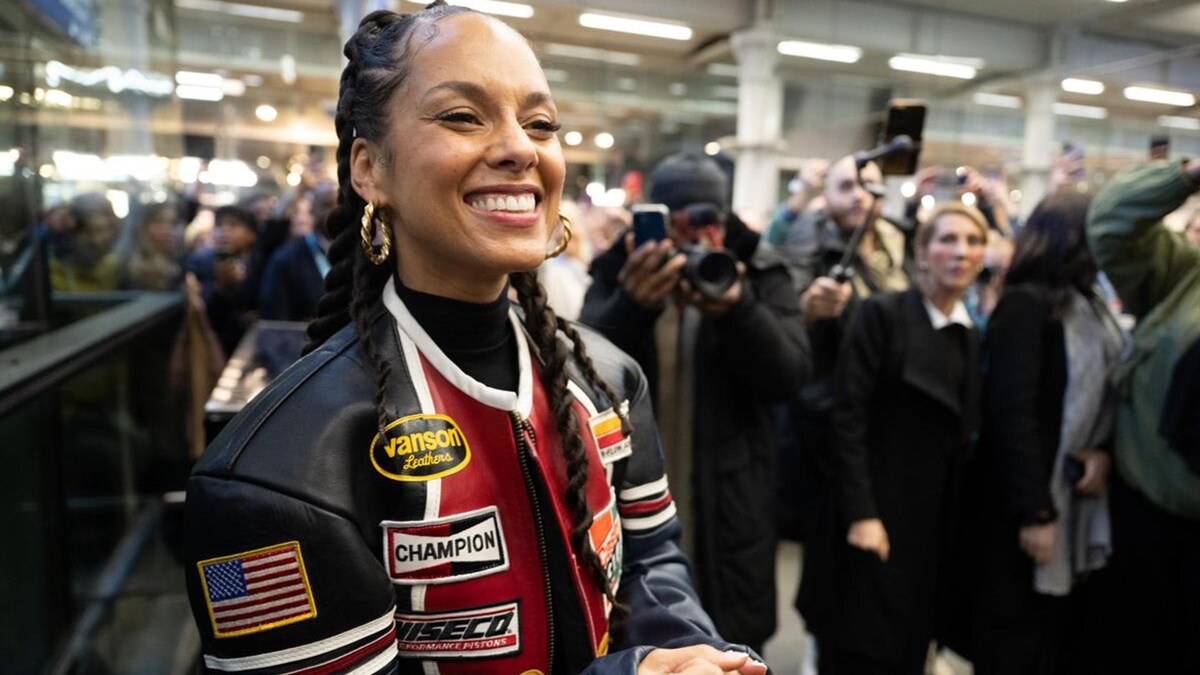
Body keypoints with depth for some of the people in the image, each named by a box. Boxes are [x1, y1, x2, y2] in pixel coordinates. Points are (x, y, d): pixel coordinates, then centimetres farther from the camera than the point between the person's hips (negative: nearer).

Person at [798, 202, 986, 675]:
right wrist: (860, 513, -19)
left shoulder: (974, 335, 10)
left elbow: (963, 433, 11)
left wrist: (957, 519, 7)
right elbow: (847, 418, -15)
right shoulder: (882, 314, -10)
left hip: (935, 520, 6)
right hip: (877, 510, -6)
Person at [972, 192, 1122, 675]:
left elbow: (1110, 396, 13)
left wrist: (1106, 452, -8)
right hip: (1037, 504, -7)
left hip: (1084, 502, 8)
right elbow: (1012, 413, -20)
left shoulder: (1093, 306, 12)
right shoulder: (1025, 305, -14)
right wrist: (1034, 512, -21)